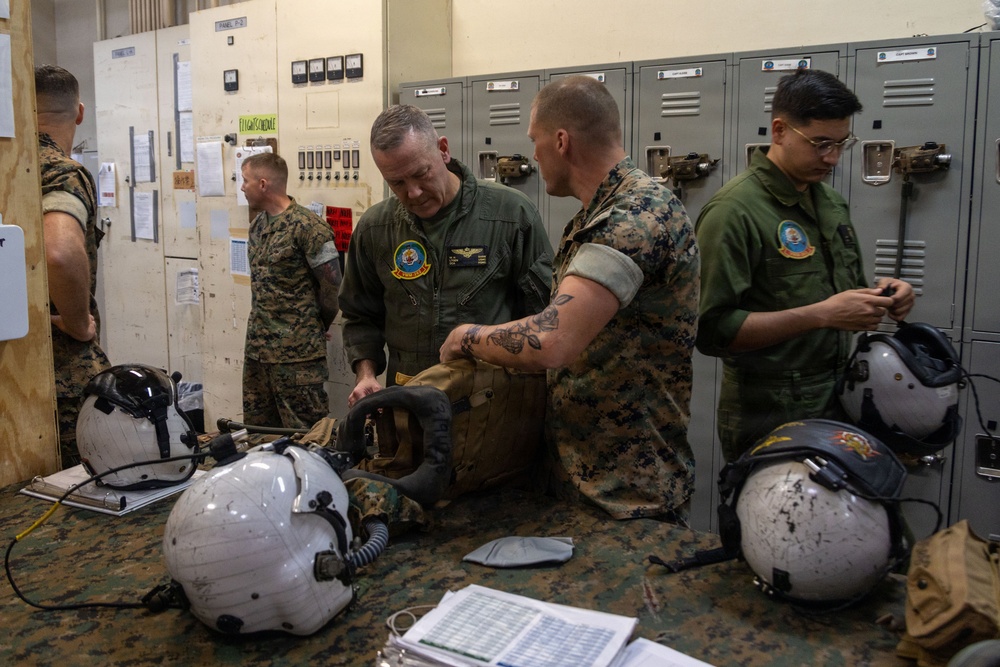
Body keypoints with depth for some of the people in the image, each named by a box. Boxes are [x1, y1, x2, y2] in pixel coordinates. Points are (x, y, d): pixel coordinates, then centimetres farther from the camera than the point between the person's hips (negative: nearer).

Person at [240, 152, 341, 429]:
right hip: (257, 348, 8)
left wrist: (314, 328, 0)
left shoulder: (307, 227, -14)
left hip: (298, 354, -8)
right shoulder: (257, 225, 13)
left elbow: (332, 285, -13)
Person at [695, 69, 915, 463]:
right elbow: (713, 328, -24)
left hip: (837, 405, 8)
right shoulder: (734, 211, -17)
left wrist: (878, 295, -1)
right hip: (770, 420, -8)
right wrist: (822, 314, -25)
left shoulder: (830, 201, 11)